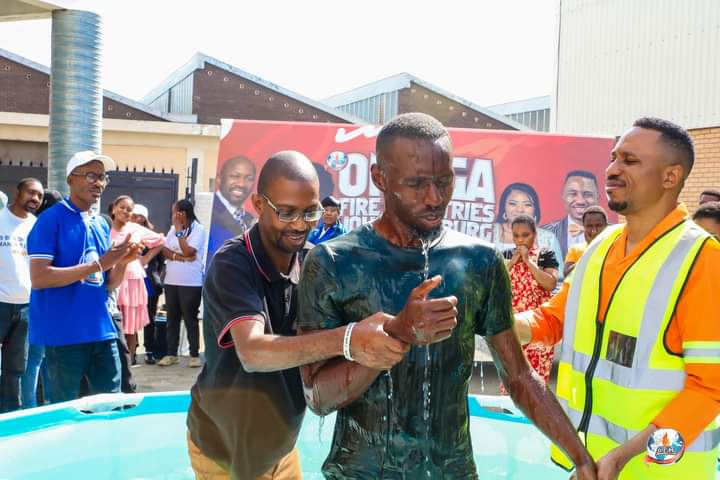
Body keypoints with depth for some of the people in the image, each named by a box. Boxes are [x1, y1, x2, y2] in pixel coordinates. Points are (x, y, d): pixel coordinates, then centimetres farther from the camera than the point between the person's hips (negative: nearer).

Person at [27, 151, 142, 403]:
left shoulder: (102, 224, 12)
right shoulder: (51, 219, -8)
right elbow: (39, 278, -18)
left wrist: (122, 262, -6)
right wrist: (97, 264, -20)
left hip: (101, 331, 7)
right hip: (63, 334, -6)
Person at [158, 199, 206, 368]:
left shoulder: (198, 229, -8)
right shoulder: (173, 228, 12)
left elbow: (188, 252, -17)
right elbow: (164, 250, 3)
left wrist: (179, 231, -11)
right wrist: (179, 257, -13)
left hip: (190, 283, -6)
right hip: (171, 281, 6)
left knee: (190, 318, 0)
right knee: (172, 318, 10)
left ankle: (194, 354, 7)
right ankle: (171, 354, 17)